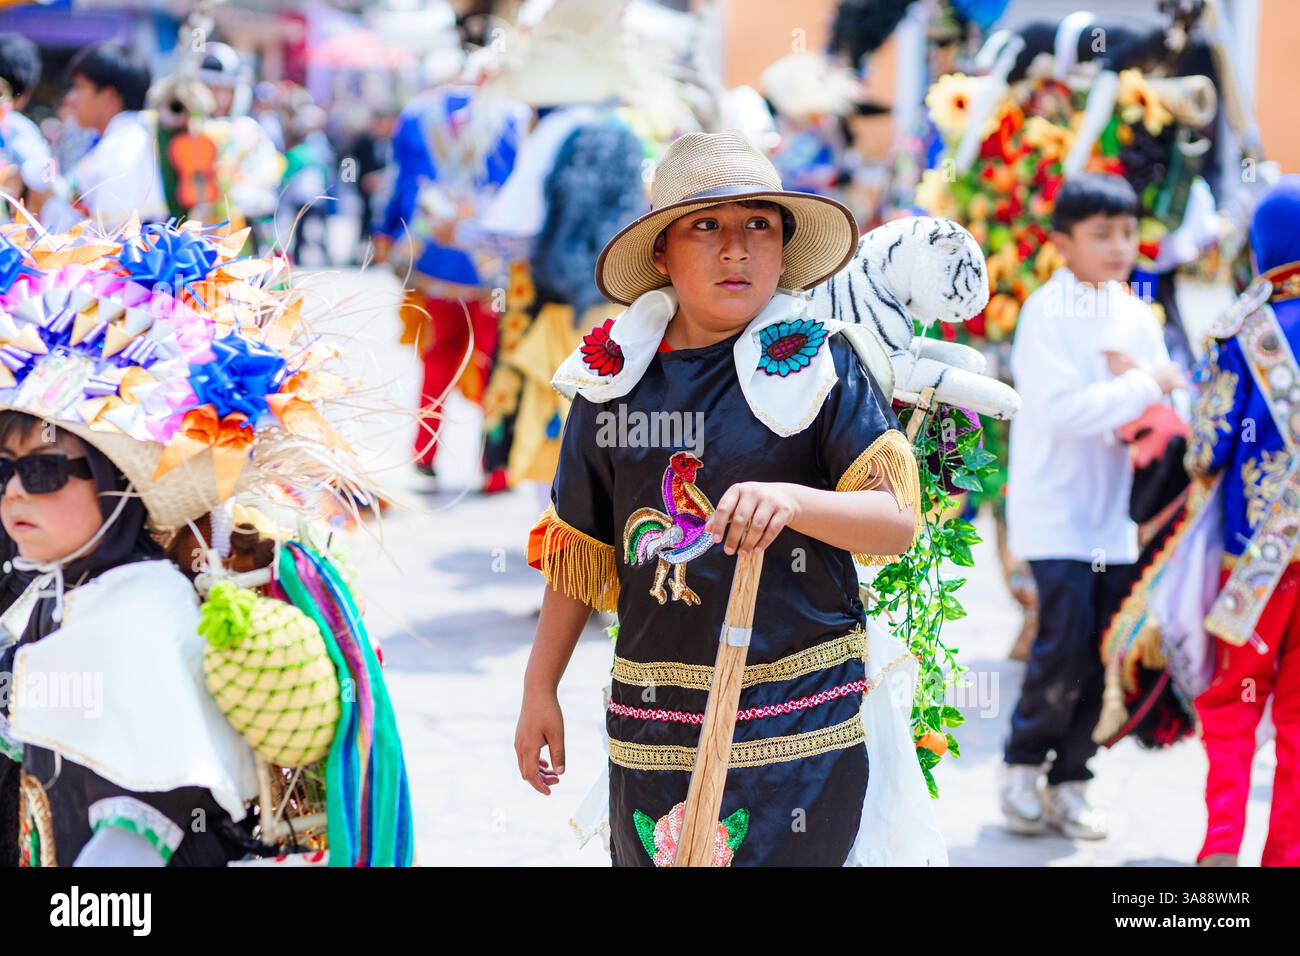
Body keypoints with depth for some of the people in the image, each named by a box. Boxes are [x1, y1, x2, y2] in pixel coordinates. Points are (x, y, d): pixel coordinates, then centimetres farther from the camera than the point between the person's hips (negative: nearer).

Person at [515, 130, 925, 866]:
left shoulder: (820, 365, -3)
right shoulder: (615, 378, 6)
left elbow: (899, 522, -10)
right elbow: (580, 552, 15)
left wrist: (792, 499, -28)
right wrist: (540, 688, 16)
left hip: (795, 718, -3)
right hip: (652, 717, 3)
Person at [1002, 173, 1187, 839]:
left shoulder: (1136, 315, 9)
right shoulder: (1046, 312, -10)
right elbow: (1065, 409, -21)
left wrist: (1129, 377, -12)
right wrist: (1144, 385, -17)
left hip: (1117, 513, 6)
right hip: (1056, 507, -6)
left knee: (1101, 656, 6)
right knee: (1065, 646, -12)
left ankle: (1069, 782, 17)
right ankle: (1023, 764, 10)